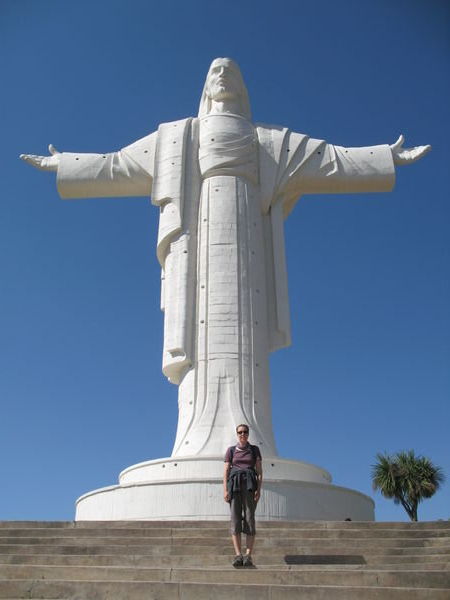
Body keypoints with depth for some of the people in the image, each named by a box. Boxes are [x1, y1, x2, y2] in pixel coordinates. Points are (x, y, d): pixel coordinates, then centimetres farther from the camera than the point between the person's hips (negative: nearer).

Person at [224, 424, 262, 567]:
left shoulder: (254, 450, 13)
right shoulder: (231, 450, 13)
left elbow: (259, 471, 8)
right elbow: (226, 471, 8)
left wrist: (259, 489, -5)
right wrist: (225, 490, -4)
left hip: (250, 483, 0)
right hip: (234, 482, 1)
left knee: (249, 519, -9)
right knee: (235, 519, -8)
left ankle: (248, 556, -12)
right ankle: (238, 555, -10)